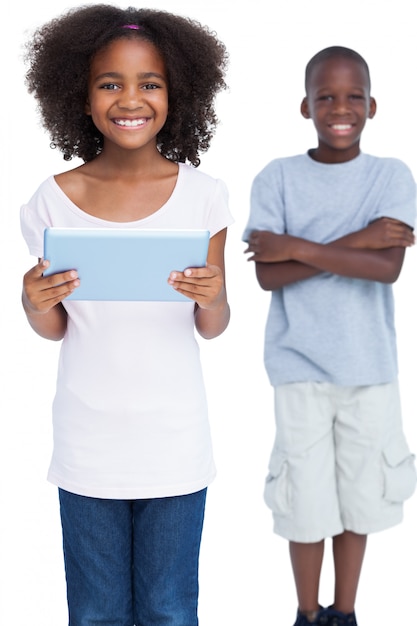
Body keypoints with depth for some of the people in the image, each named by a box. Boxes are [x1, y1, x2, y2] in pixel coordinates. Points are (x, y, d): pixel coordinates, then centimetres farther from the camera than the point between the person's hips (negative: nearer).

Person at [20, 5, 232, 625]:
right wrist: (35, 304, -17)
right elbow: (55, 329, 4)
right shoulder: (55, 200, -5)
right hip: (87, 443, 1)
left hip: (174, 440, 0)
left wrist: (212, 299, -21)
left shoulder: (202, 193, -5)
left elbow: (212, 328, 1)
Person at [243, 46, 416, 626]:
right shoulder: (277, 177, -3)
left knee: (359, 492, 12)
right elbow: (267, 275, -12)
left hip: (370, 366, 1)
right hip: (299, 366, -1)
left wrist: (298, 246, -17)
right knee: (306, 497, 7)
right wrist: (355, 241, -18)